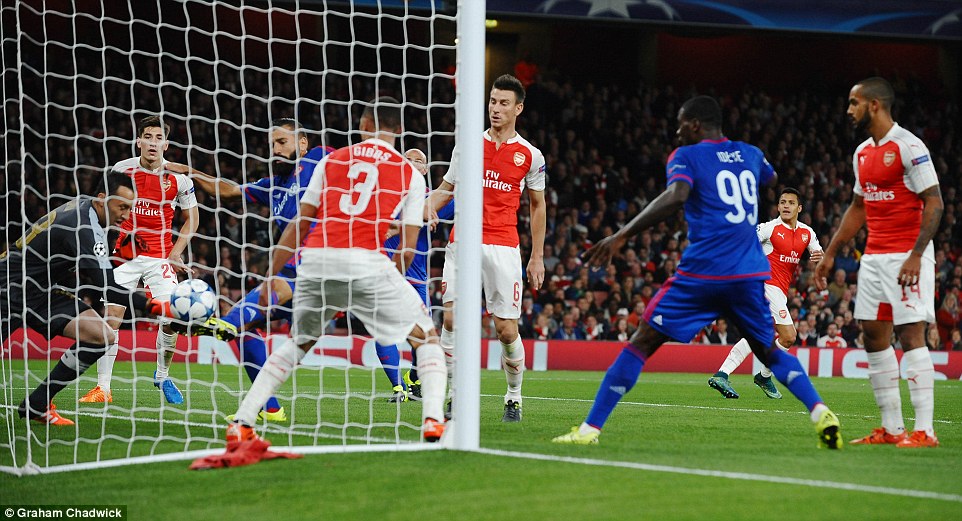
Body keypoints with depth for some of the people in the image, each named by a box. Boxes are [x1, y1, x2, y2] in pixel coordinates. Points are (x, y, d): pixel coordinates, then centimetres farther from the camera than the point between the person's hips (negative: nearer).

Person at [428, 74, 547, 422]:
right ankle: (456, 395, 1)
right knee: (451, 319, -10)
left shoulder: (530, 155, 6)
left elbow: (537, 205, 15)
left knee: (507, 330, -5)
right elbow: (446, 189, 16)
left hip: (504, 247, -1)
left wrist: (537, 257, 12)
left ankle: (514, 399, 15)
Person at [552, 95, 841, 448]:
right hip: (750, 273, 5)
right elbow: (771, 178, 40)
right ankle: (821, 413, 2)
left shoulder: (686, 156, 0)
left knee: (642, 342, 1)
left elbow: (676, 197, -21)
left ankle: (590, 428, -4)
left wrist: (622, 236, -22)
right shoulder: (749, 154, 16)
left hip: (703, 272, -5)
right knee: (769, 351, 22)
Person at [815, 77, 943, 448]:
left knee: (910, 334, -12)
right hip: (874, 257, 9)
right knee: (873, 335, 6)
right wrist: (829, 254, 21)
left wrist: (915, 256, -22)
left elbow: (934, 203, -15)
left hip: (907, 257, -9)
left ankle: (924, 429, -11)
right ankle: (891, 428, 11)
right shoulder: (862, 153, 14)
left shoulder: (908, 147, -12)